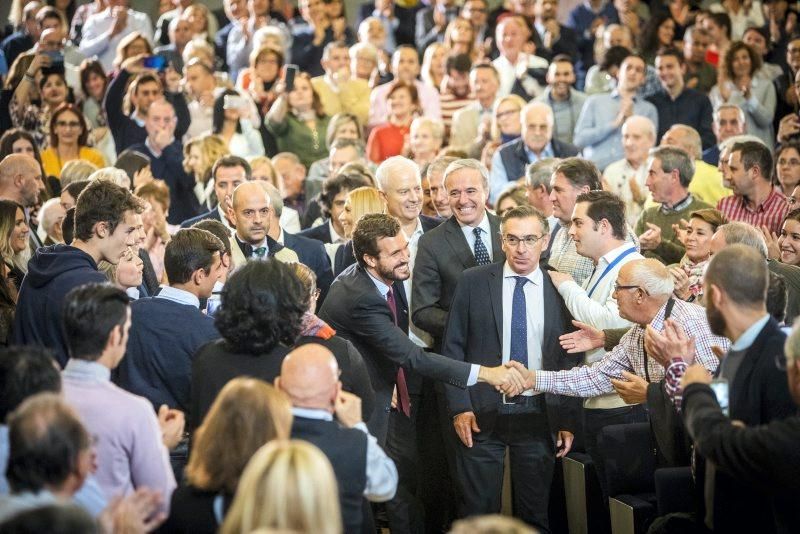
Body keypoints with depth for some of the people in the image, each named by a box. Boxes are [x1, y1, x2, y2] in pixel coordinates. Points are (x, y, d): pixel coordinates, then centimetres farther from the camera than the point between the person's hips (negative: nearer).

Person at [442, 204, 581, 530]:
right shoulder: (473, 283, 0)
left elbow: (569, 359, 6)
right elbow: (453, 348, 1)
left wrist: (568, 420, 3)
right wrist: (459, 407, -6)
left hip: (539, 415, 1)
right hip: (483, 413, -1)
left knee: (534, 515, 8)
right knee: (478, 512, 4)